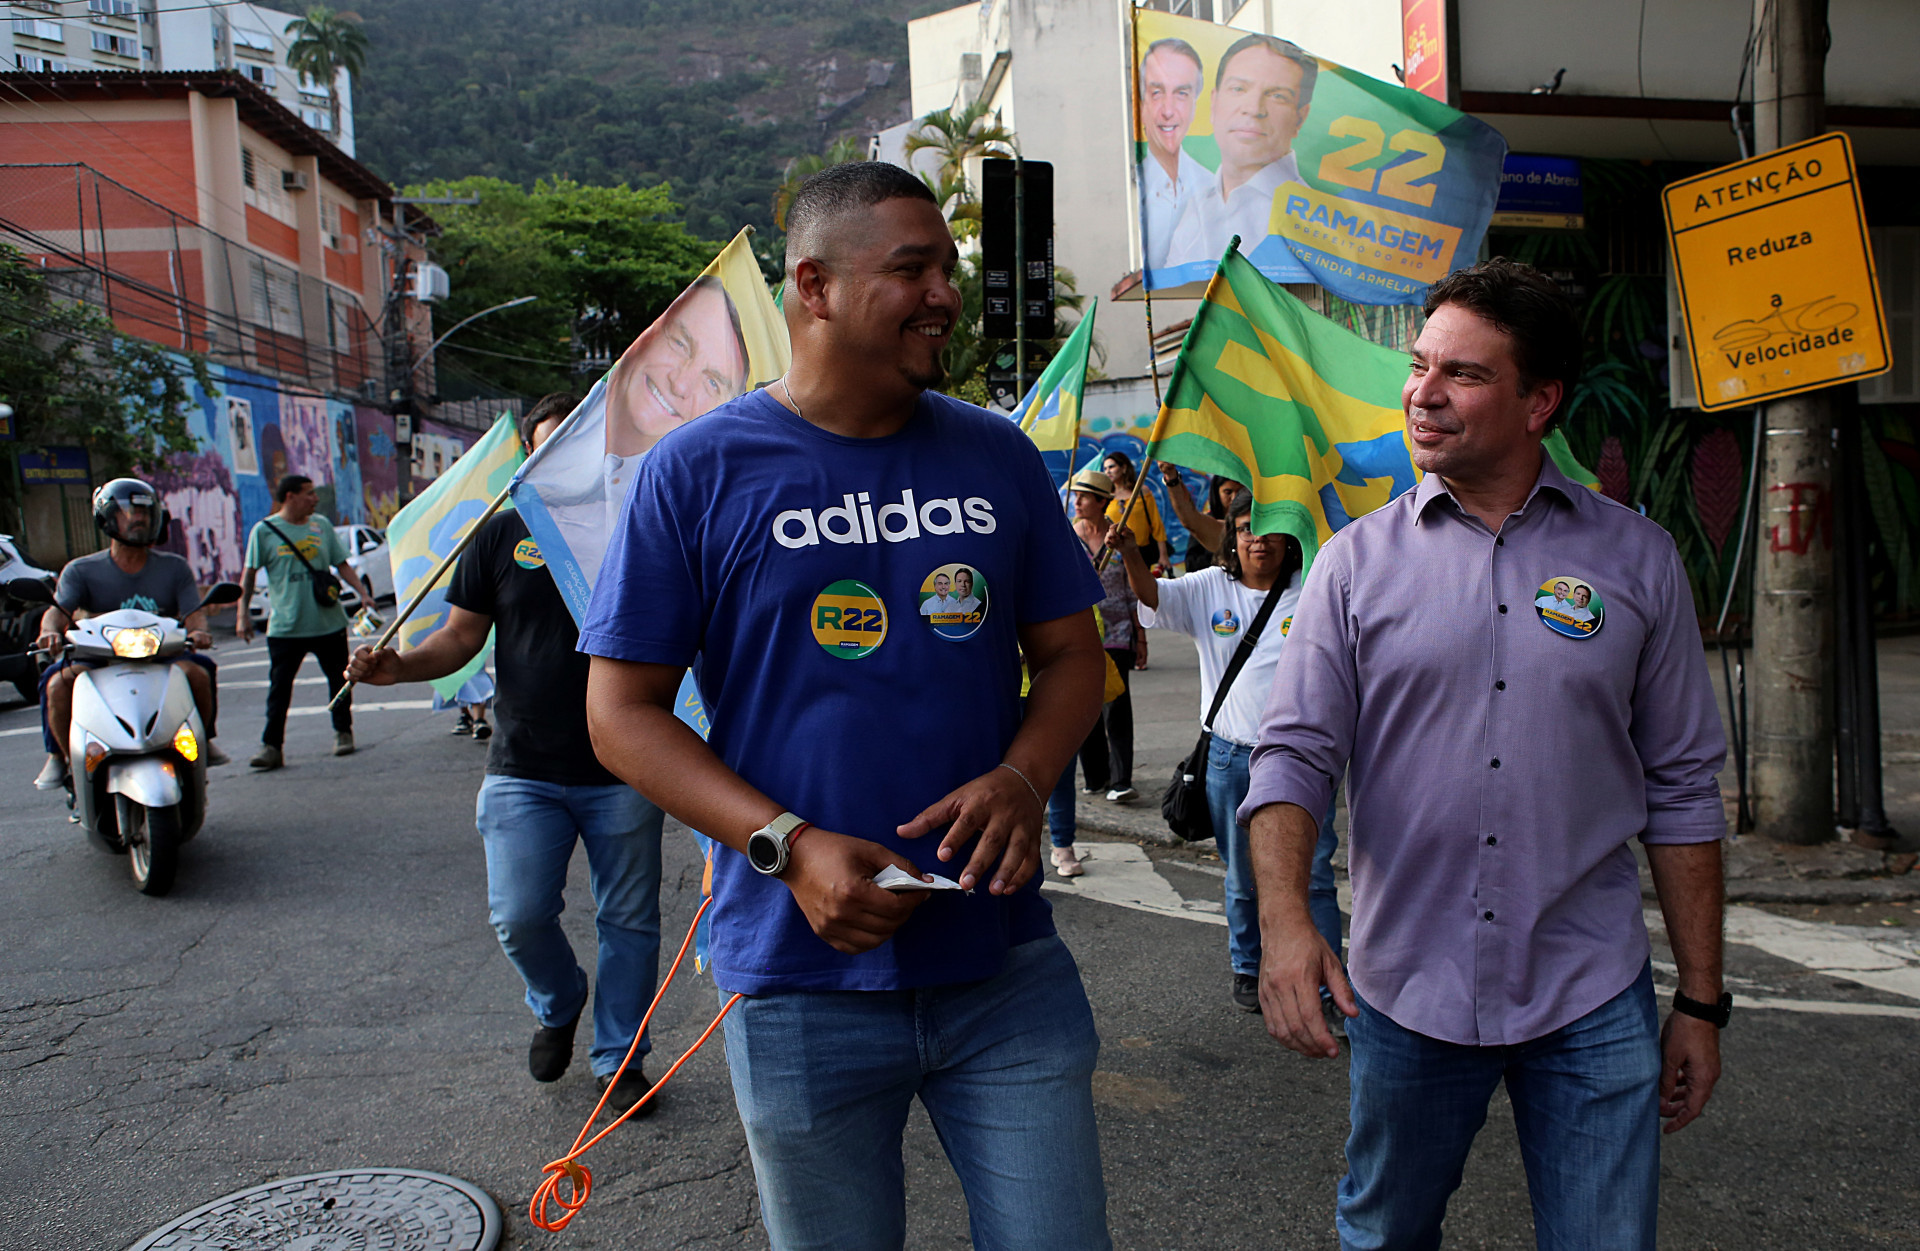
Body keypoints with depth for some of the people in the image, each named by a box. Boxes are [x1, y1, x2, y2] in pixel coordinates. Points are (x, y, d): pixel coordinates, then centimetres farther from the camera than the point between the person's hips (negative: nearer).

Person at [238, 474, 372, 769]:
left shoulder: (322, 525, 7)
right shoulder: (264, 531, -1)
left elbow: (341, 564, 12)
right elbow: (249, 574, 2)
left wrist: (362, 591, -1)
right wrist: (242, 614, -3)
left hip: (329, 621, 3)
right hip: (284, 626, -3)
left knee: (339, 681, 10)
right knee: (279, 687, -3)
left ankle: (343, 732, 26)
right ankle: (271, 745, 0)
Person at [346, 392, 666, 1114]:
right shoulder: (501, 536, 7)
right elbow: (462, 636, 7)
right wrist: (398, 667, -12)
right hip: (524, 770, 1)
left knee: (627, 919, 7)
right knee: (519, 916, -5)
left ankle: (619, 1058, 25)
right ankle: (558, 1006, 28)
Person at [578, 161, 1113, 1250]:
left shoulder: (998, 455, 5)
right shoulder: (699, 469, -5)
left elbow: (1072, 653, 9)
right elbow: (623, 711, -5)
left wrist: (1022, 778, -12)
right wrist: (789, 845, -18)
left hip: (1006, 965, 3)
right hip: (802, 985, -2)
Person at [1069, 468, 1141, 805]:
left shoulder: (1119, 536, 1)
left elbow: (1133, 589, 7)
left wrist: (1139, 635, 6)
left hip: (1116, 632, -1)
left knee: (1116, 706, -8)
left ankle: (1120, 781, -6)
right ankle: (1096, 777, 17)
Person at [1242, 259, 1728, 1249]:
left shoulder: (1636, 558, 1)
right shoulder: (1358, 561, -1)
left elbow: (1681, 789, 5)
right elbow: (1294, 754, -4)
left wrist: (1701, 1000, 5)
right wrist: (1283, 912, -22)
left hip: (1593, 999, 0)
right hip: (1406, 991, 0)